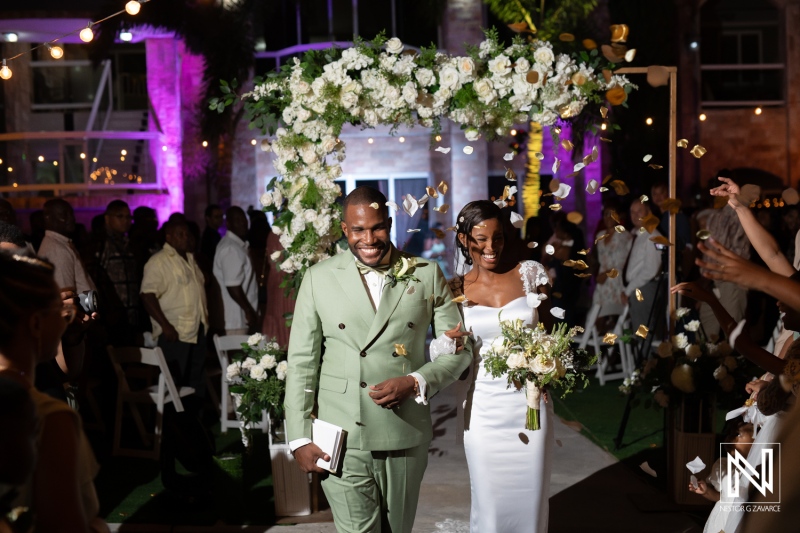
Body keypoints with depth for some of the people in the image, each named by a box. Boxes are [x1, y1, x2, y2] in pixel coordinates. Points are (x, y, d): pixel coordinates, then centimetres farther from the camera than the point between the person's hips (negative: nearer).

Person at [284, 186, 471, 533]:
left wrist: (415, 382, -12)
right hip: (341, 440, -1)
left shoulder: (427, 275, 3)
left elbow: (459, 348, 5)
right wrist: (299, 438, -2)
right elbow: (301, 361, 2)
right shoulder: (319, 278, 1)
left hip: (405, 438, 2)